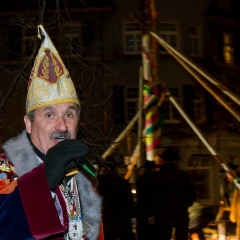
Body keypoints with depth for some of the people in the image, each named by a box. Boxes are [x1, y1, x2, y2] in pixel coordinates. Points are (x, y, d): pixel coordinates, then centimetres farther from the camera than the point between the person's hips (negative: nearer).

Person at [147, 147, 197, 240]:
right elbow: (192, 194, -1)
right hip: (181, 215, 1)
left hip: (163, 216, -1)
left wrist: (151, 214, 3)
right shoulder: (184, 175, -4)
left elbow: (152, 196, -6)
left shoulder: (157, 176, -7)